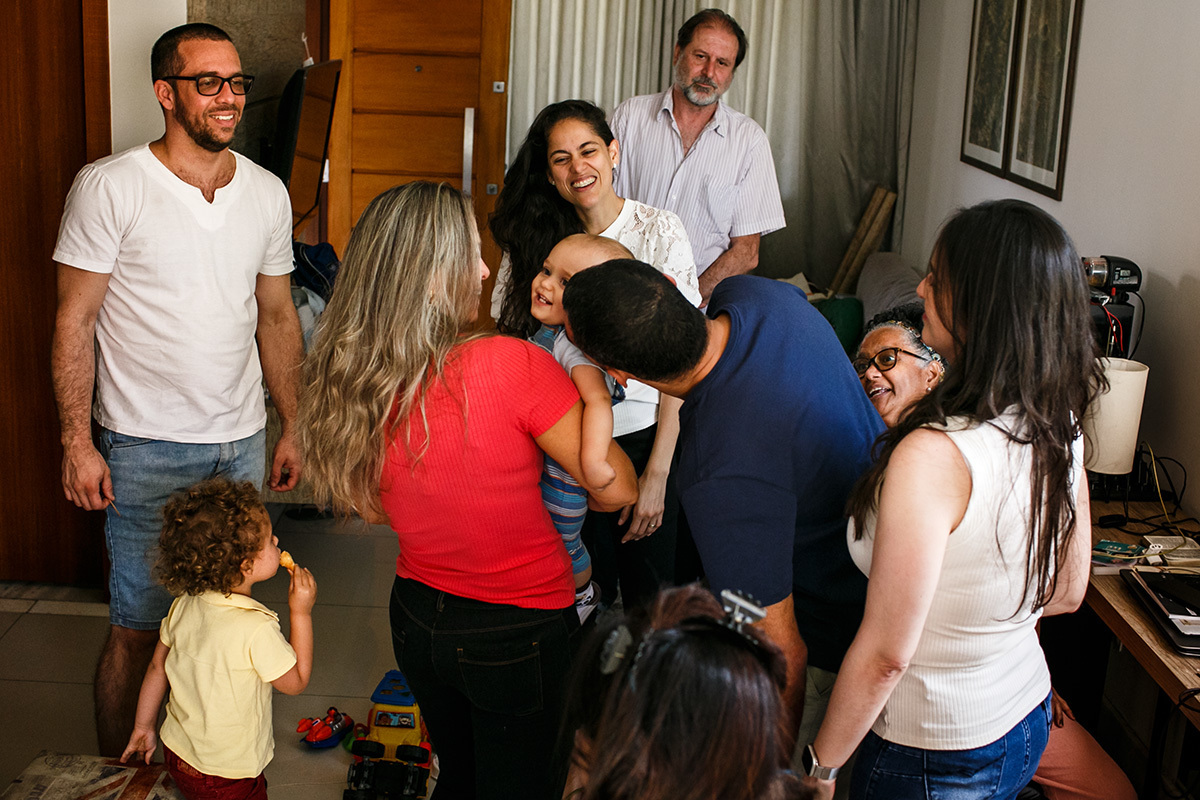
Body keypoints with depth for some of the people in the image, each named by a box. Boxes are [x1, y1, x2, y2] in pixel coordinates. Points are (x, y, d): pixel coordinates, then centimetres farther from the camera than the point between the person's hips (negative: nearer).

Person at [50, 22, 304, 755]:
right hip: (146, 448, -4)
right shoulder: (110, 187, -10)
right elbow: (74, 322, -7)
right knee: (137, 630, 3)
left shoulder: (267, 192, 5)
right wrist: (78, 443, -11)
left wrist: (292, 428, 12)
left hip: (242, 443, 4)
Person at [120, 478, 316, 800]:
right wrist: (301, 613, -13)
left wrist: (144, 726, 19)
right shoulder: (257, 629, -29)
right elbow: (296, 682, -14)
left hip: (177, 752, 7)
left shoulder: (184, 606, -7)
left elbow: (157, 668, 5)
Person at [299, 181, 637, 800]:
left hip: (417, 619, 5)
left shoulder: (349, 380, -10)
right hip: (519, 632, -5)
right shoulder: (512, 365, -27)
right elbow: (616, 488, -17)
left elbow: (372, 507, 6)